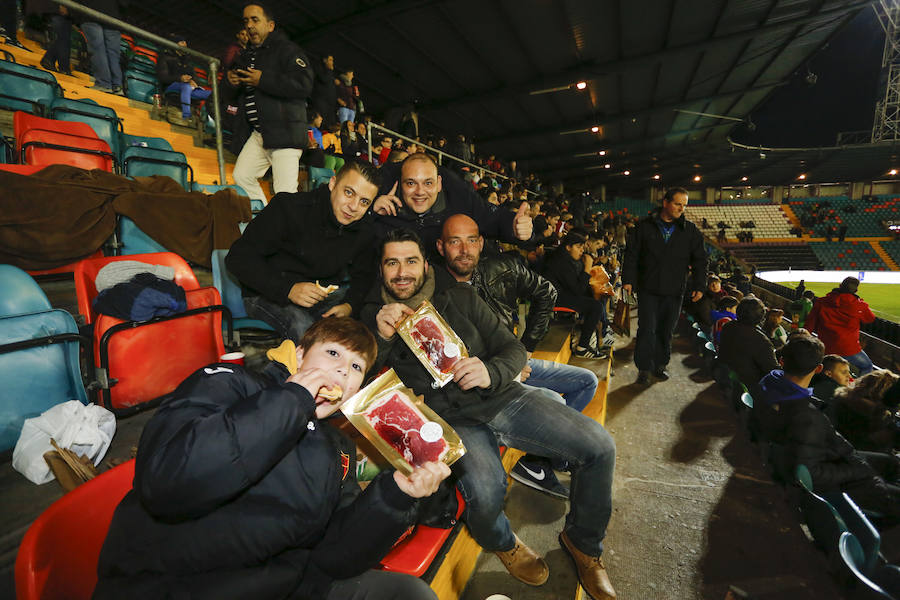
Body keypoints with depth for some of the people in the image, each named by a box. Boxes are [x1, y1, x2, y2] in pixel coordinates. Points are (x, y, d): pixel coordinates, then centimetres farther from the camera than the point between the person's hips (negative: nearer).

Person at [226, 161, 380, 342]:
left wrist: (349, 305, -18)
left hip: (324, 291, 5)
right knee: (306, 330, -35)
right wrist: (288, 289, -31)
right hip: (267, 294, -4)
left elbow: (363, 274, 5)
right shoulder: (289, 208, -18)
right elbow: (238, 258, -16)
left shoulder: (365, 228, -4)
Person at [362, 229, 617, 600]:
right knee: (485, 491, -32)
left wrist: (491, 372, -18)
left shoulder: (459, 296, 7)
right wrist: (381, 338, -22)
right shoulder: (374, 317, 4)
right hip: (450, 419, -2)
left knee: (599, 446, -9)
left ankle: (583, 541, 20)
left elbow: (513, 348, 5)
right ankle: (502, 543, 9)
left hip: (502, 396, 3)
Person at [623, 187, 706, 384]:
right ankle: (644, 368, 8)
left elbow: (699, 260, 10)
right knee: (647, 329, -3)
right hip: (648, 290, -2)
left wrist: (698, 286, 2)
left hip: (674, 292, 3)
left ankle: (660, 364, 26)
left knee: (667, 331, 11)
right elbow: (631, 255, 1)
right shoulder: (645, 226, 1)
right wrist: (628, 280, -7)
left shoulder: (690, 230, 7)